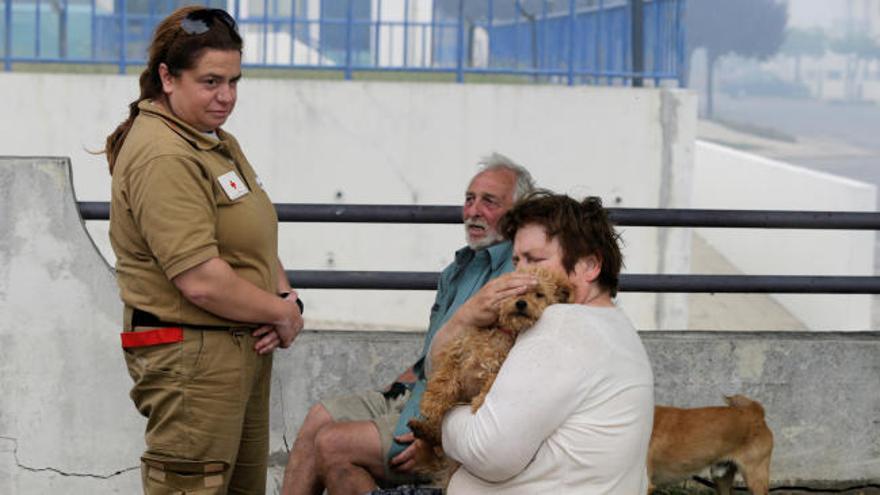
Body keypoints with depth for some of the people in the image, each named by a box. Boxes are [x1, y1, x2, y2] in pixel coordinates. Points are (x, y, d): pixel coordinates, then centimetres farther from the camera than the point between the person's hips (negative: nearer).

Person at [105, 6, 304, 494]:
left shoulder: (219, 143, 14)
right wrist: (282, 313, -11)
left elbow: (258, 243, 18)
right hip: (191, 357, -10)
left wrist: (286, 299, -2)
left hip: (244, 349, 10)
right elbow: (201, 281, -25)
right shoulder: (163, 157, -19)